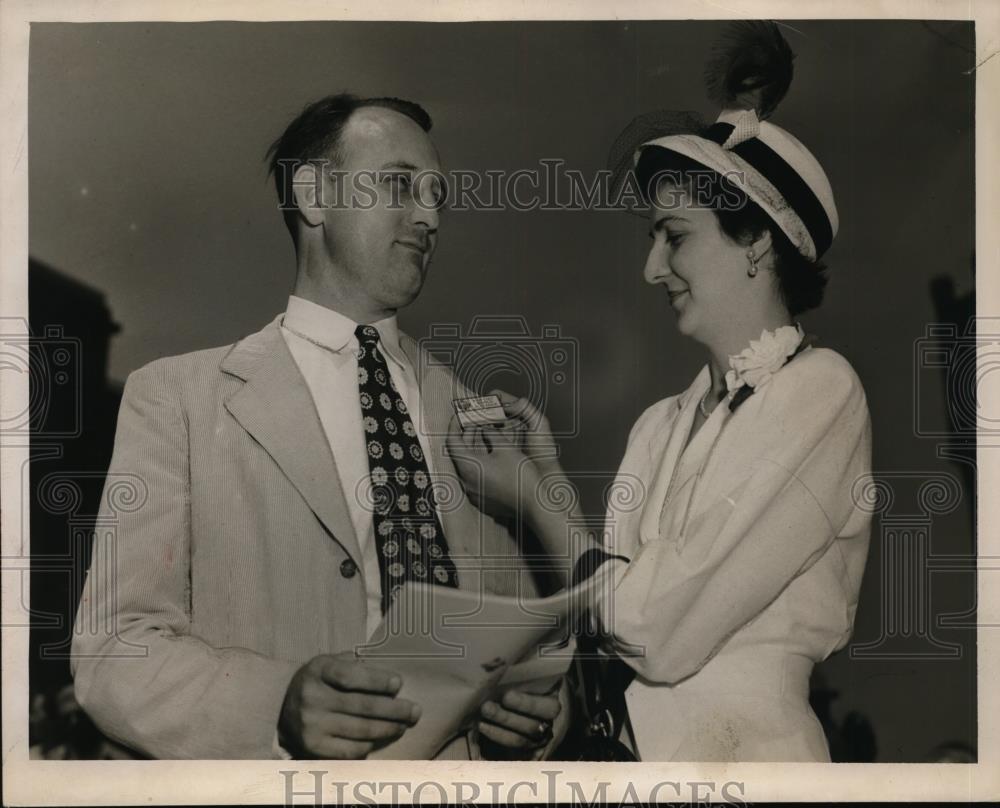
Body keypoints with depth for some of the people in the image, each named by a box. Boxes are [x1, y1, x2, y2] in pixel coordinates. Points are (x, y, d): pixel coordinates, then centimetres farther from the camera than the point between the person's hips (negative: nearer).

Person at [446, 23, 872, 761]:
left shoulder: (820, 391, -14)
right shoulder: (661, 425, 2)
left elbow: (662, 631, -19)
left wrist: (532, 501, -8)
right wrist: (550, 479, -3)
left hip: (742, 740, -6)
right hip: (633, 737, 6)